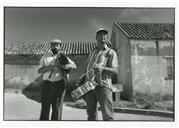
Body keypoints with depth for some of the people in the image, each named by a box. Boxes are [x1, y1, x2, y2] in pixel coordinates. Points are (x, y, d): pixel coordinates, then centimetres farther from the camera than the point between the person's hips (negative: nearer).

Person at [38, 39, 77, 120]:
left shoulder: (63, 57, 10)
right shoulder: (45, 57, 12)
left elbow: (74, 66, -3)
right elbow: (39, 70, 3)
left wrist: (63, 66, -21)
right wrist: (49, 67, -15)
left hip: (59, 85, 0)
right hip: (47, 84, 0)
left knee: (57, 108, 3)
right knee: (45, 107, 1)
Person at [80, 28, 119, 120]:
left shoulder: (111, 52, 6)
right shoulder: (92, 53, 24)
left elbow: (115, 71, -5)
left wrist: (103, 68, -21)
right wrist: (82, 79, 14)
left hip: (103, 86, -5)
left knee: (107, 116, -9)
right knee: (91, 115, 9)